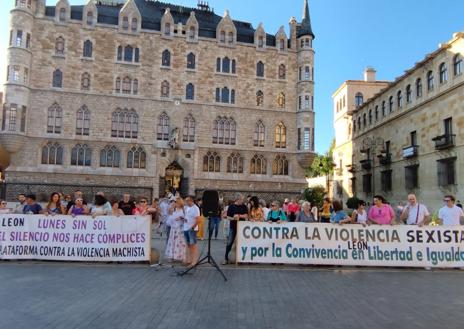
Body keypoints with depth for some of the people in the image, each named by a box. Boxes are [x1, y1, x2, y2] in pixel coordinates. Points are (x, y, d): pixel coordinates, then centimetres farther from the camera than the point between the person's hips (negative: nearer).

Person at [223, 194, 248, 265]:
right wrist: (233, 218, -21)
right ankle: (226, 258, 7)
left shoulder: (244, 207, 2)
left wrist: (239, 216, -18)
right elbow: (228, 217, -2)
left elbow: (246, 216, -3)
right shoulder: (231, 206, -2)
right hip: (233, 227, -1)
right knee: (229, 243, 0)